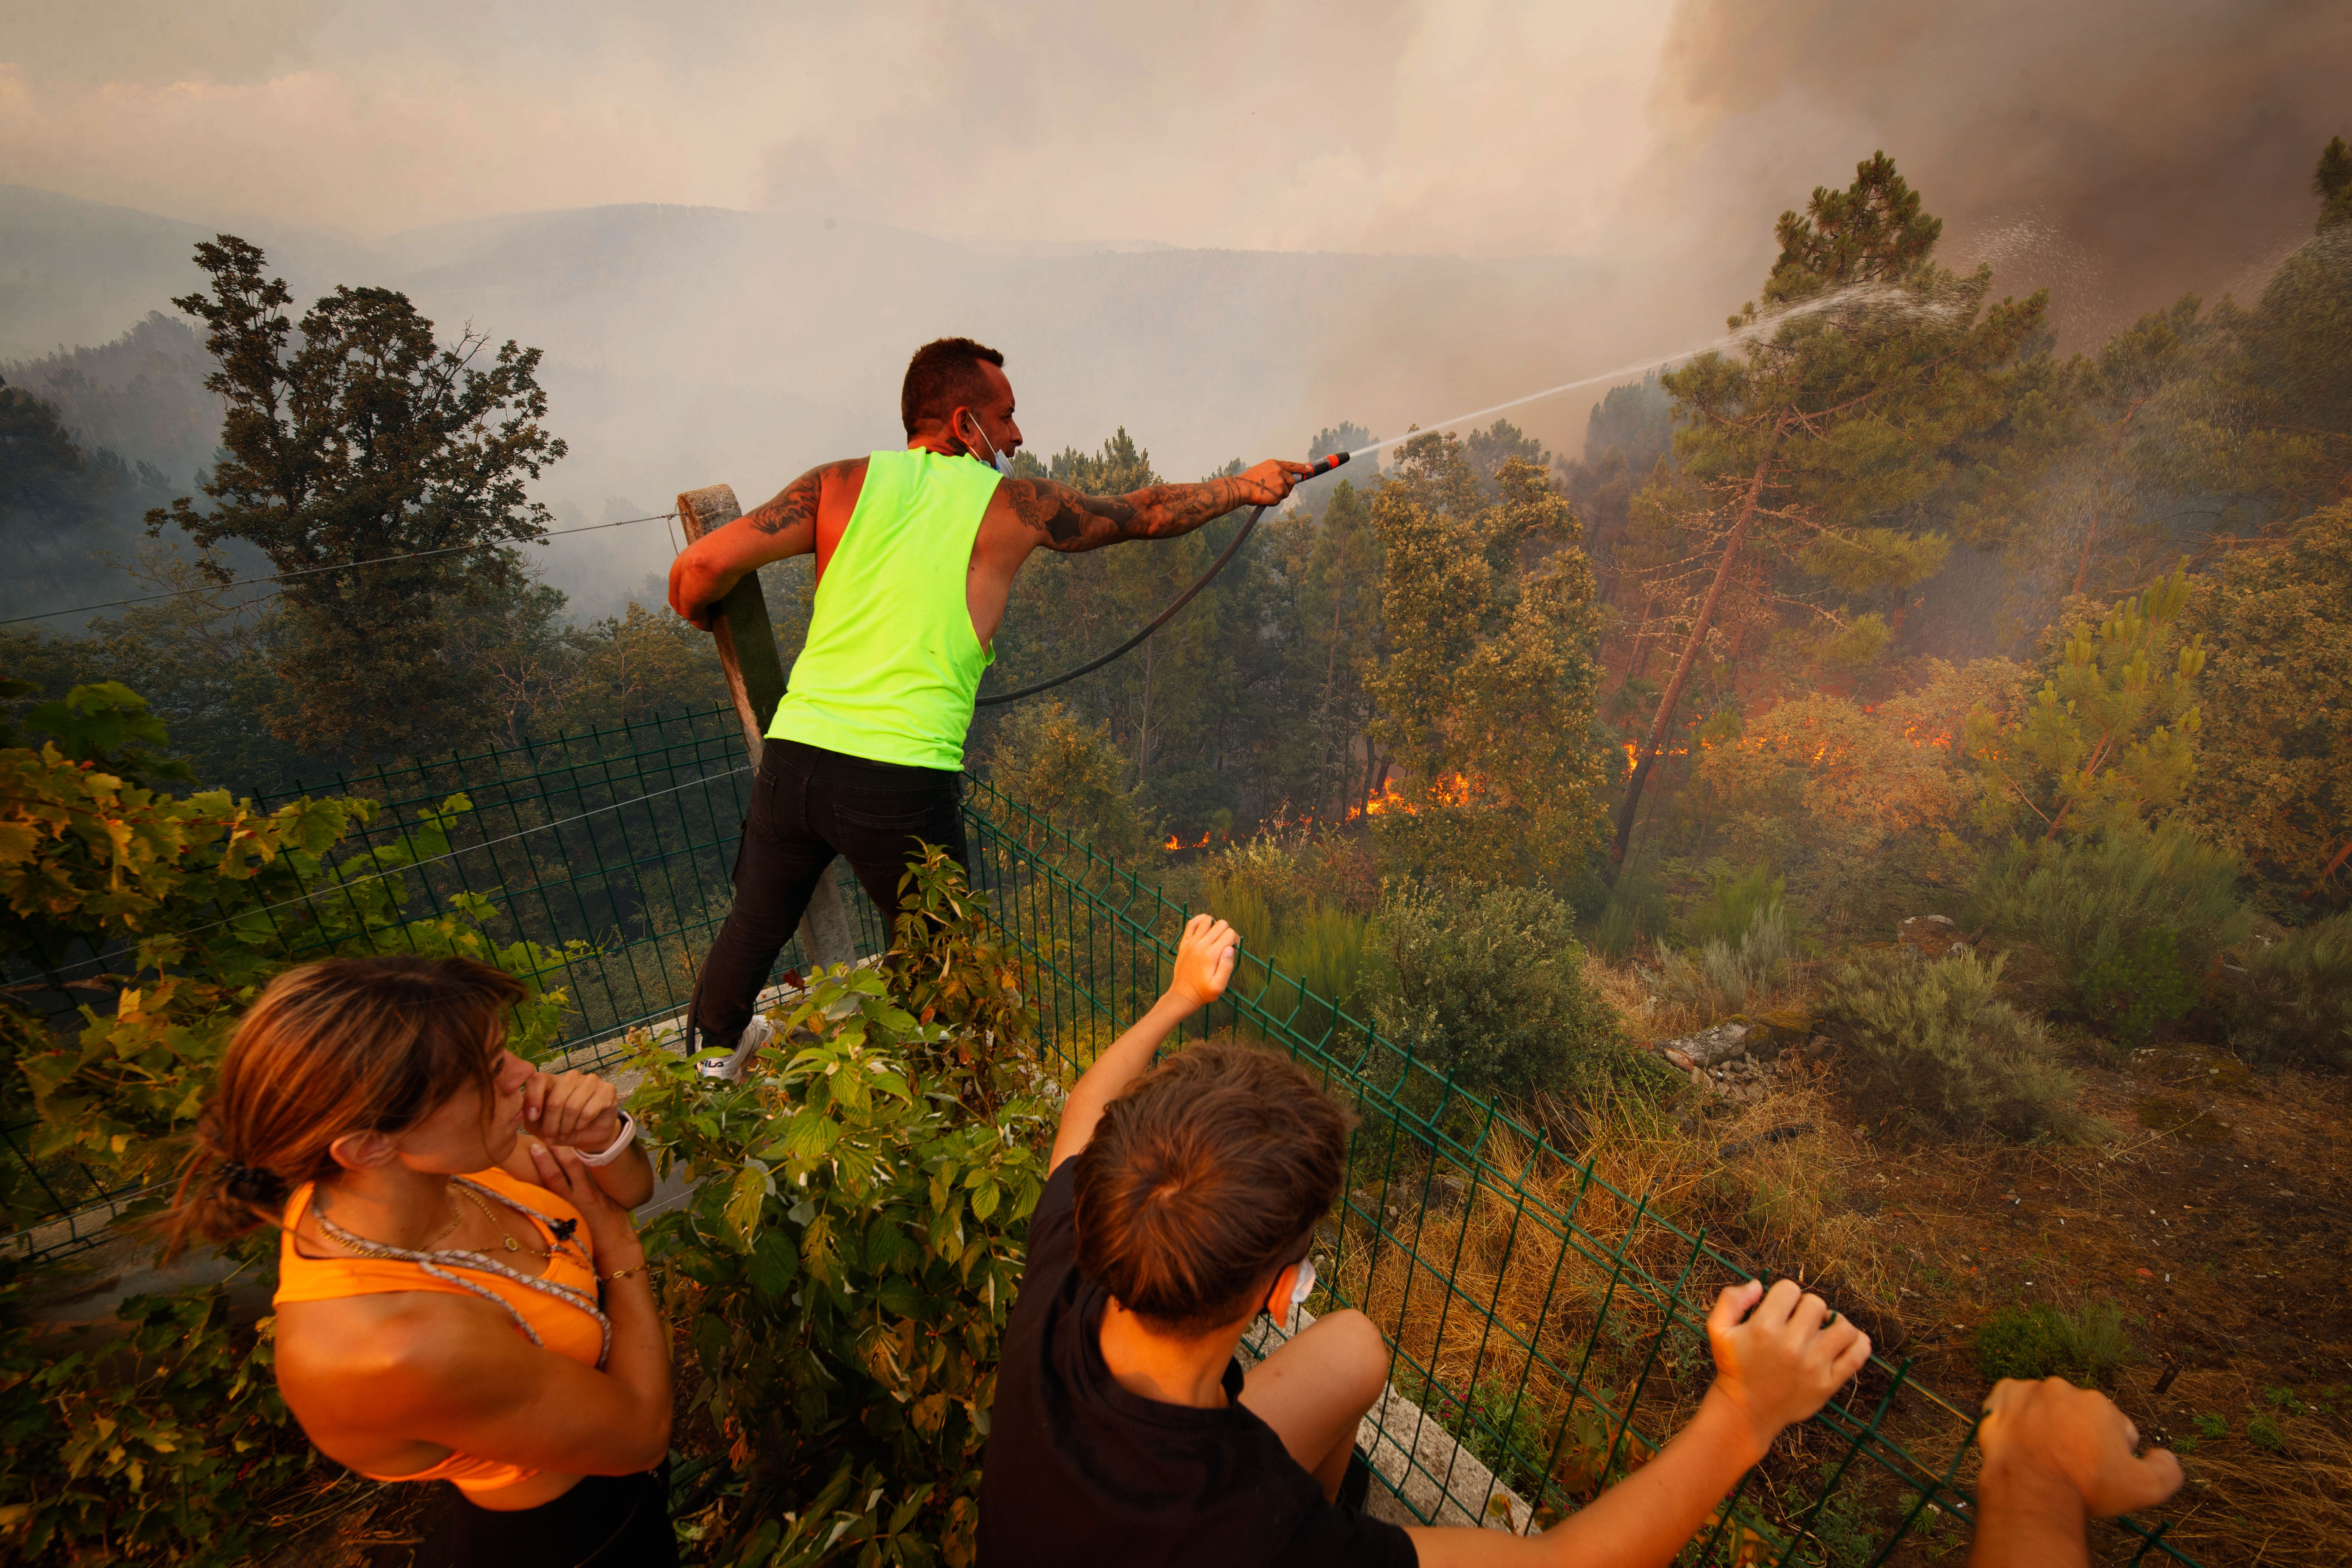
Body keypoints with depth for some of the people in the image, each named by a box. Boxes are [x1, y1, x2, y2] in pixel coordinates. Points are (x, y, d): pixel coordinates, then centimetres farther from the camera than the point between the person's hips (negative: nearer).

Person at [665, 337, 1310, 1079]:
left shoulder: (844, 483, 8)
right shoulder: (1012, 505, 5)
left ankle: (708, 1056, 51)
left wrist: (704, 613, 23)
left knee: (756, 927, 27)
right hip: (905, 781, -3)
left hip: (794, 756, 4)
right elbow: (1147, 514, 18)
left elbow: (701, 565, -1)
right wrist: (1245, 486, 34)